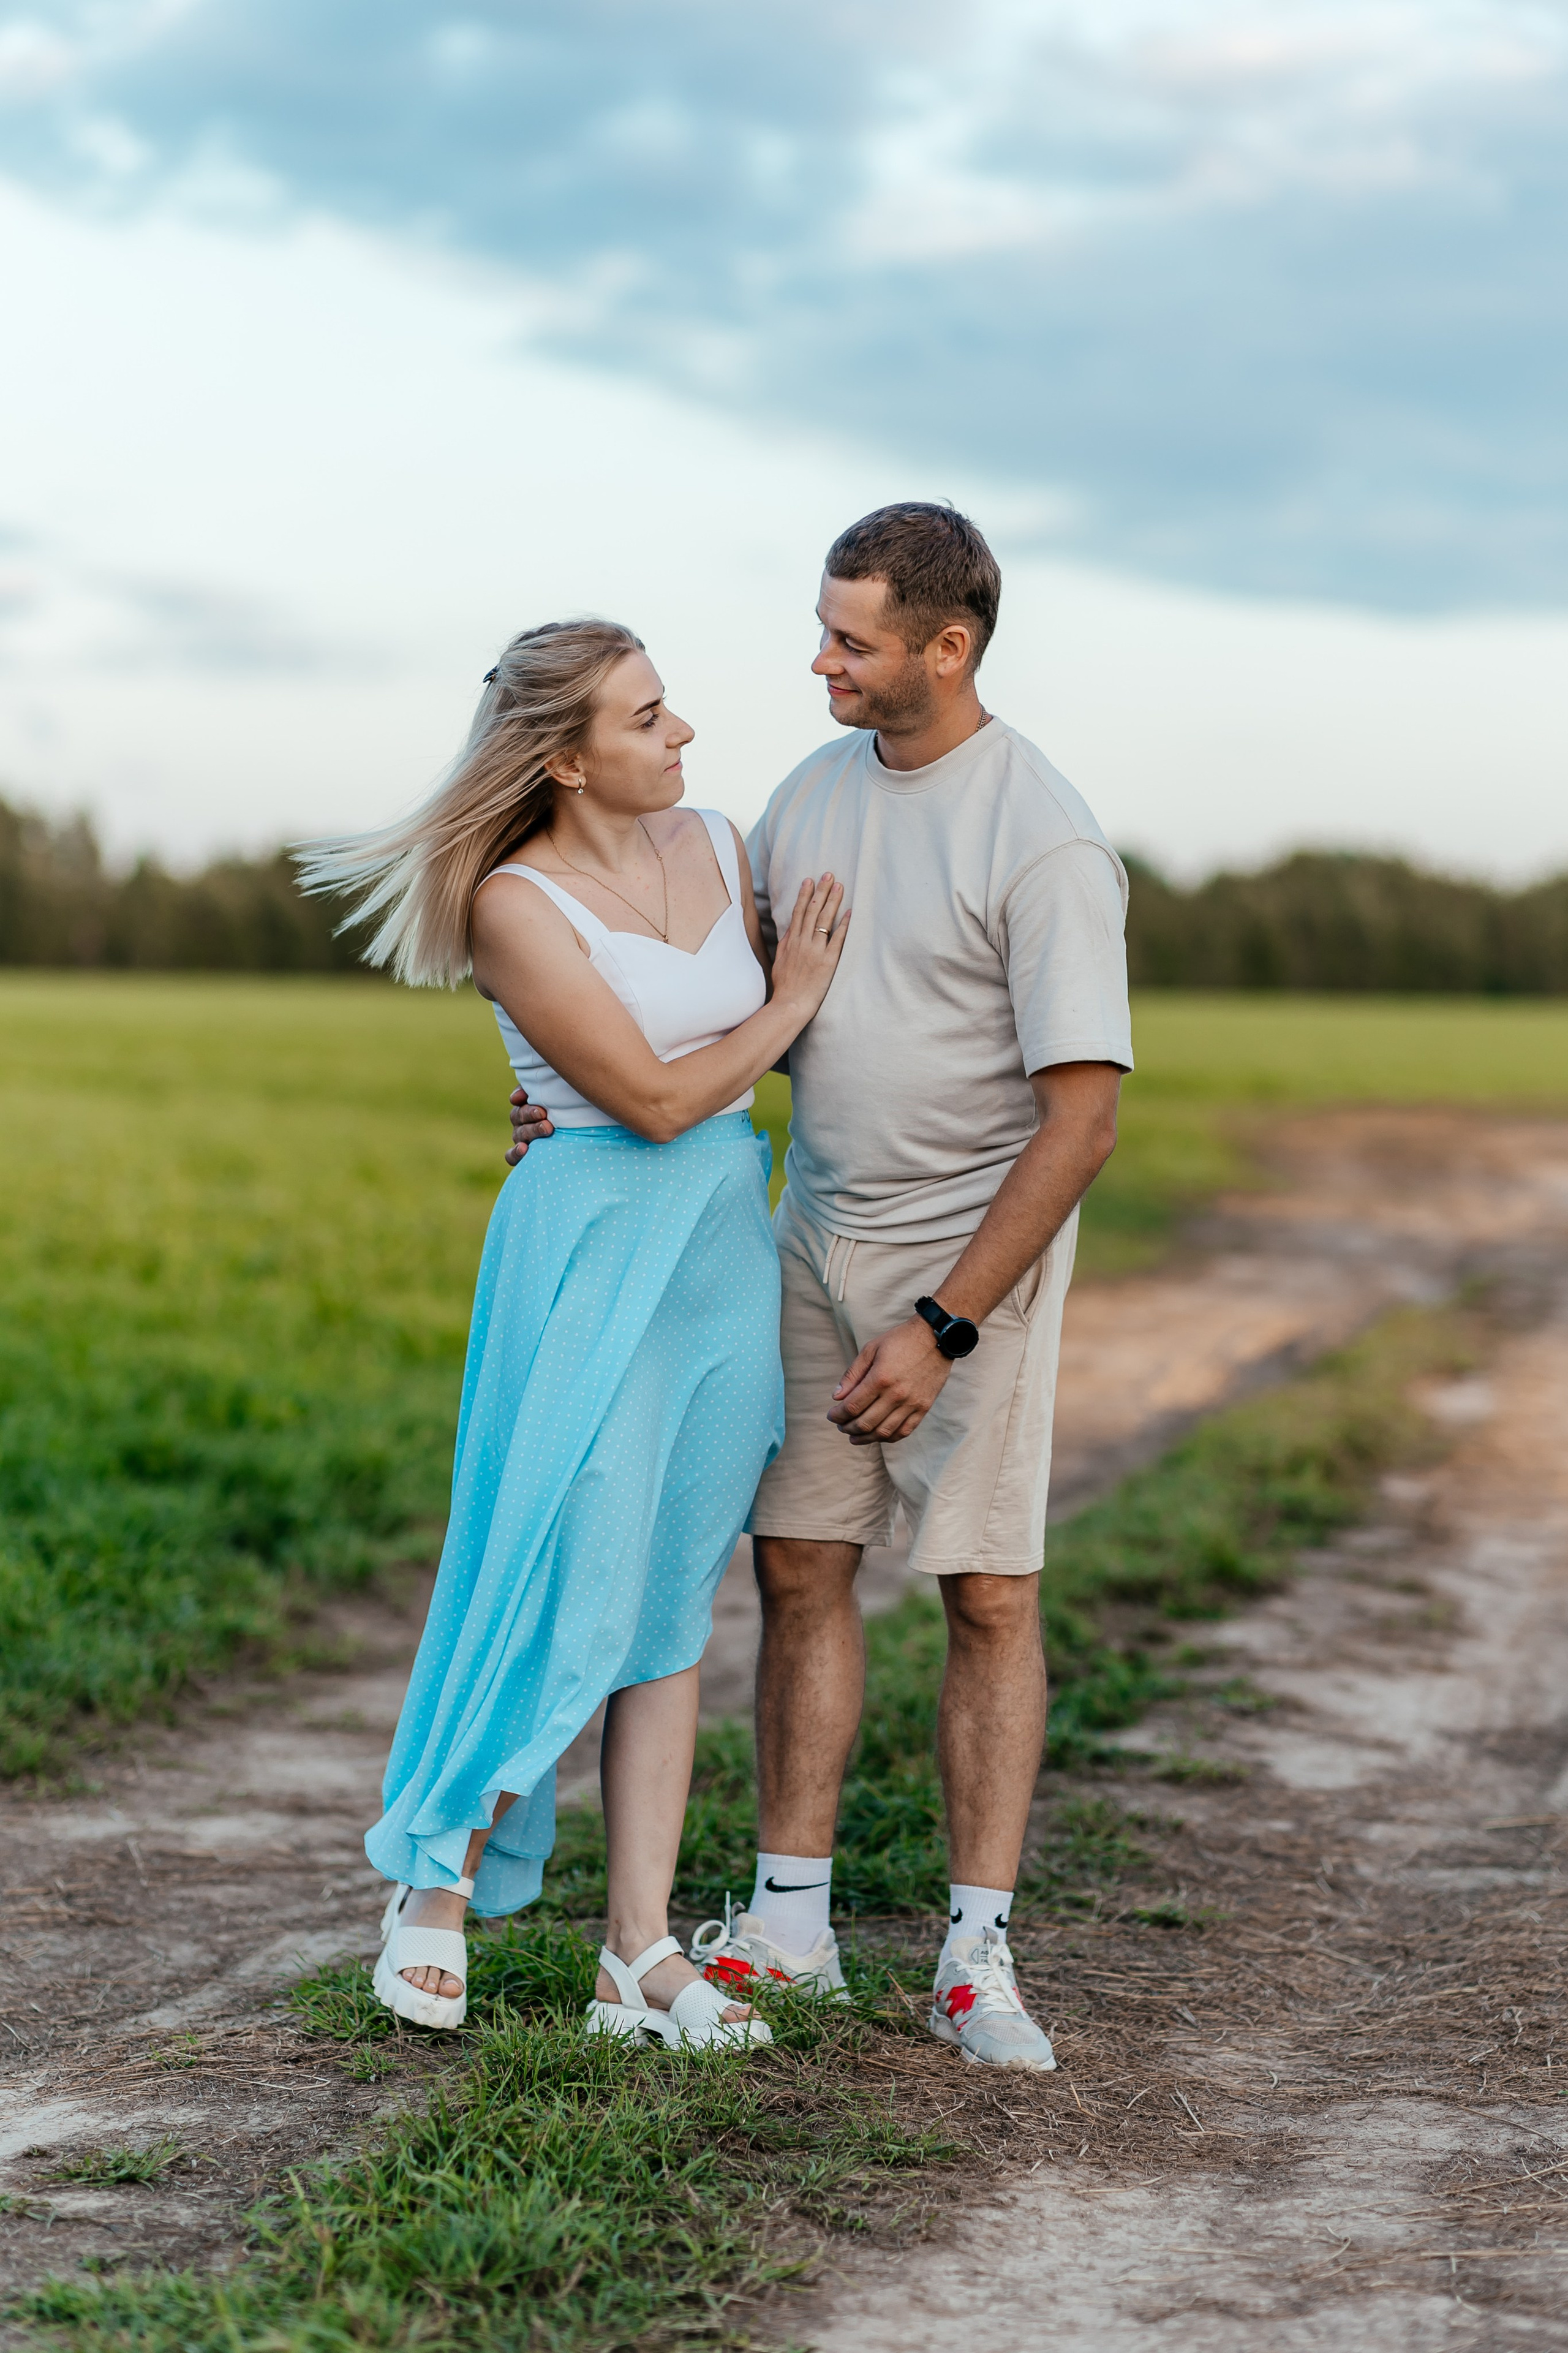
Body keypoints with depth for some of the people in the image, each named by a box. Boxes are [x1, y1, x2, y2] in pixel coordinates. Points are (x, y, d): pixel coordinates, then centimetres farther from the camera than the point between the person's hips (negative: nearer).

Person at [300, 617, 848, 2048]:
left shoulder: (717, 847, 8)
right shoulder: (517, 905, -12)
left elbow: (788, 1044, 21)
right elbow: (654, 1099, -14)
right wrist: (790, 1004, -4)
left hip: (726, 1242, 6)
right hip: (594, 1244, -6)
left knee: (674, 1605, 6)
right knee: (572, 1590, -6)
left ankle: (641, 1955, 10)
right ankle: (436, 1882, 15)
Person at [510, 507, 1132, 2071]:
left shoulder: (1045, 844, -18)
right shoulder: (814, 791, 5)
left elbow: (1082, 1118, -19)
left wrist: (947, 1326, -19)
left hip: (976, 1251, -6)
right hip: (818, 1233, 6)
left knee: (989, 1591, -3)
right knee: (798, 1565, 5)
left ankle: (976, 1958, 5)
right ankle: (788, 1922, 15)